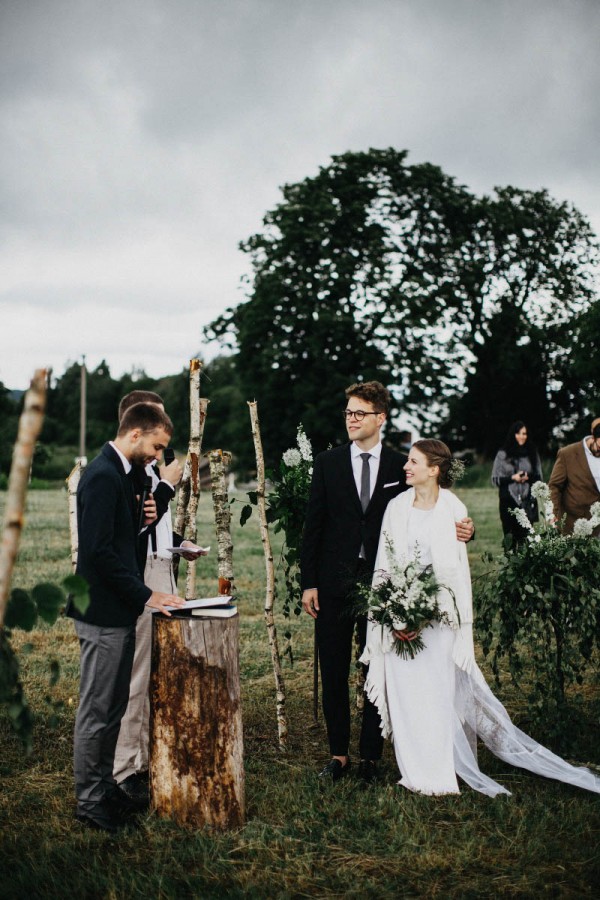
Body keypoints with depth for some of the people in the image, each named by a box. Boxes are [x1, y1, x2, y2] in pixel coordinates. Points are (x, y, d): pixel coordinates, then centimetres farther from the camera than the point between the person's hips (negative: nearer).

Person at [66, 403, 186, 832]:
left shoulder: (118, 474, 14)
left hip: (117, 612, 10)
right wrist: (145, 595, -20)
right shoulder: (103, 476, -18)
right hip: (104, 613, -10)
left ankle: (104, 786, 30)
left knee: (112, 709, 18)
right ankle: (90, 802, 11)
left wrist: (143, 517, 2)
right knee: (97, 711, 1)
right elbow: (98, 550, -24)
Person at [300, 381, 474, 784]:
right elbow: (313, 525, 3)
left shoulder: (401, 467, 1)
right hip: (334, 584, 1)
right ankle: (339, 754, 21)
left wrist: (459, 531, -15)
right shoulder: (327, 463, 3)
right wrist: (309, 582, -1)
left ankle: (371, 756, 19)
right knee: (333, 674, 8)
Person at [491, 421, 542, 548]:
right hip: (508, 501, -1)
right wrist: (512, 478, -10)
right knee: (510, 538, -3)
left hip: (527, 502, 1)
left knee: (525, 538, -5)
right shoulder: (503, 454, 5)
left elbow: (539, 477, 14)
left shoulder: (532, 454, 11)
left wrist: (528, 477, -7)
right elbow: (495, 479, 4)